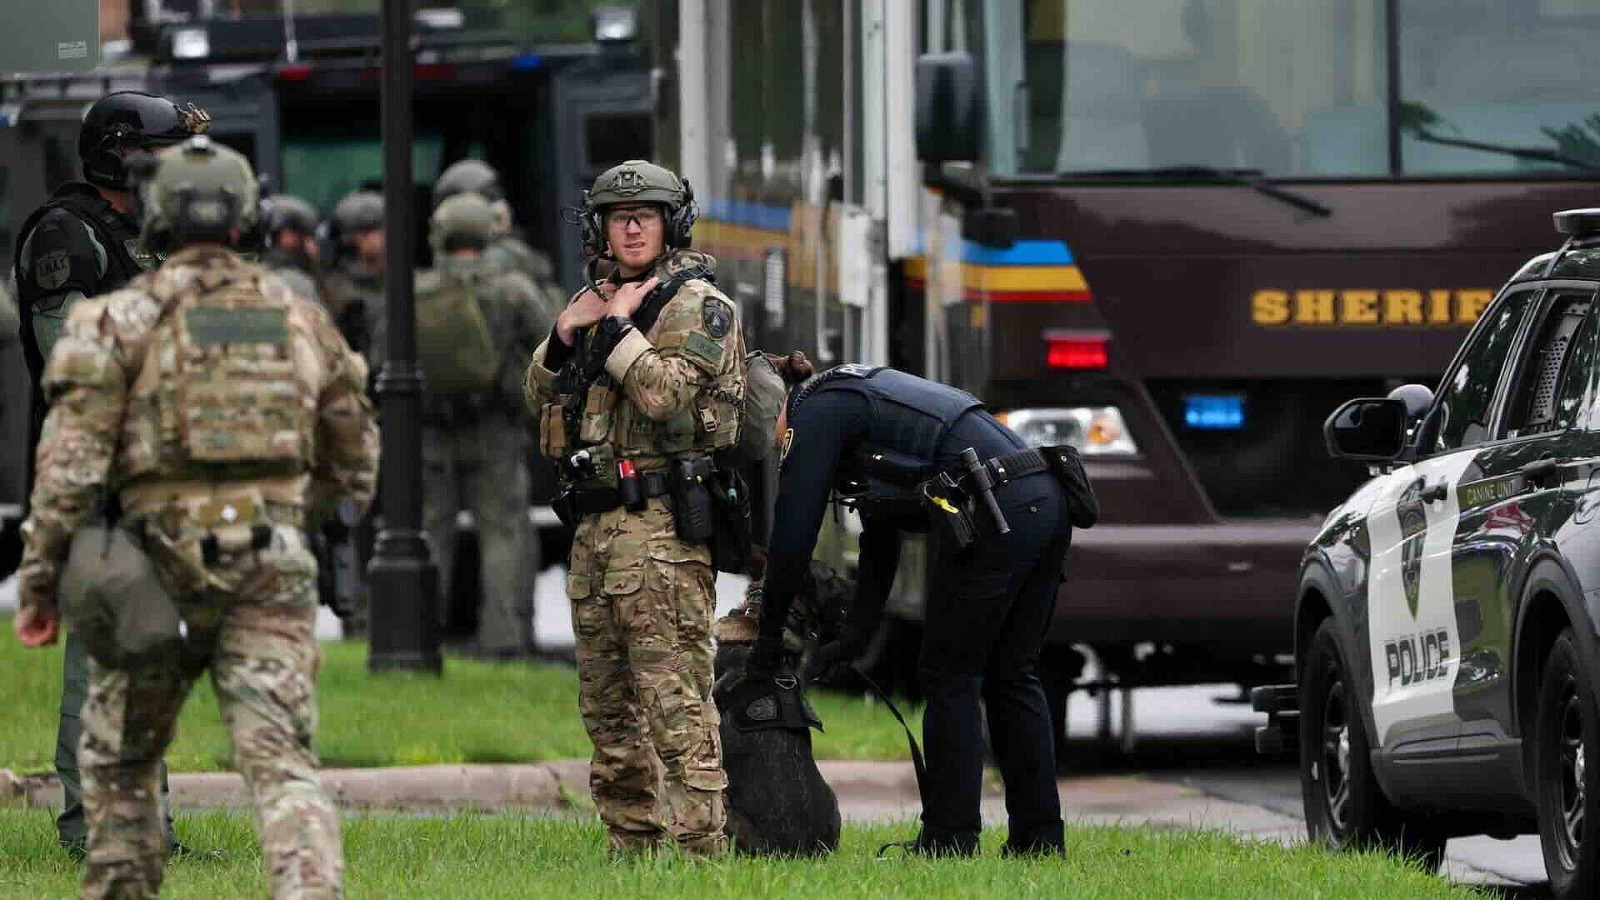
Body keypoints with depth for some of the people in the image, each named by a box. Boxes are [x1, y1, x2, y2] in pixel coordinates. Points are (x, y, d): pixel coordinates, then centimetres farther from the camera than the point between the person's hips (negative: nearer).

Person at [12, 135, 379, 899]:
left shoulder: (122, 318, -1)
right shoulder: (299, 319, 11)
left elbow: (71, 461, -8)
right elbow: (353, 464, 19)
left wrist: (39, 579, -2)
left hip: (162, 565, -2)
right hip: (271, 574, 2)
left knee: (115, 759, 17)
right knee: (280, 764, -6)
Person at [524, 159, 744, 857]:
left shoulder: (696, 304, -5)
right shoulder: (597, 299, 20)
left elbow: (666, 394, -19)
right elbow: (543, 399, 20)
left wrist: (620, 327, -10)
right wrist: (564, 335, 4)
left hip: (658, 521, -9)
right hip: (594, 522, 9)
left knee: (675, 699, -14)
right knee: (606, 703, 11)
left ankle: (701, 846, -17)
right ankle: (630, 844, 16)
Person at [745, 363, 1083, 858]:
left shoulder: (816, 410, 5)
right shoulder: (860, 395, 34)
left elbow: (794, 529, 1)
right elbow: (880, 539, 37)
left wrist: (769, 633, 10)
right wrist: (857, 631, 35)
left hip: (994, 514, -9)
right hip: (1047, 500, 9)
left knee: (949, 677, 0)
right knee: (1011, 677, 14)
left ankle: (949, 837, 0)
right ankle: (1038, 834, 13)